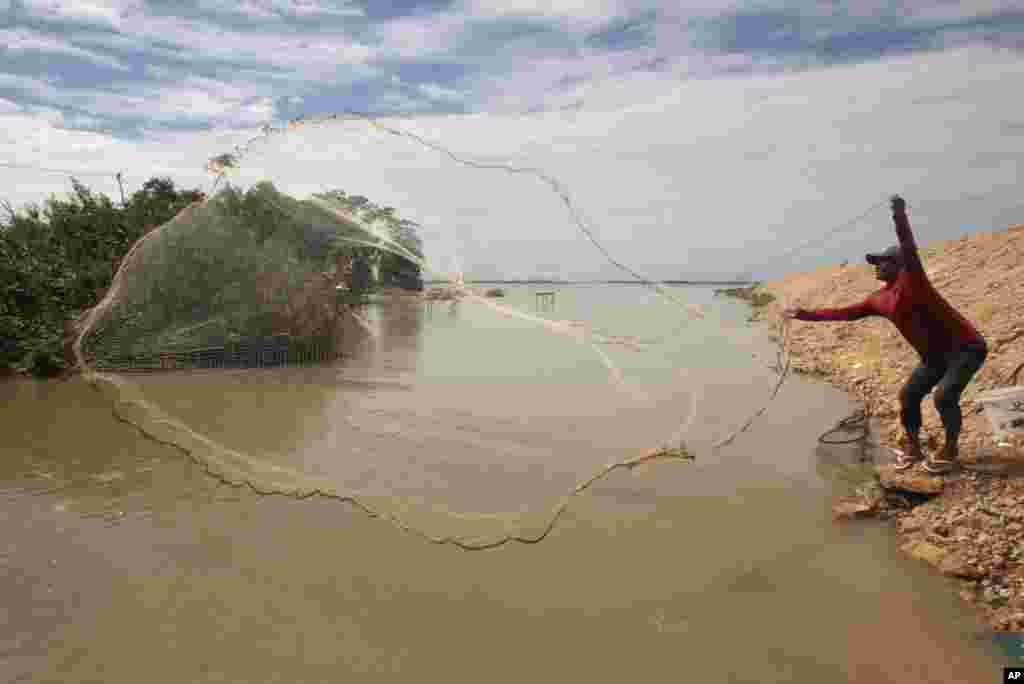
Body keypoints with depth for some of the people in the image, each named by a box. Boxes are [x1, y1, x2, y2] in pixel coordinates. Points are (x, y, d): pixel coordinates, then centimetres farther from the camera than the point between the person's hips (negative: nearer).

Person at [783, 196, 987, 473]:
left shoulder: (911, 278, -14)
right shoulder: (880, 300, 7)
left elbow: (909, 250, -32)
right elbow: (847, 312, 14)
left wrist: (900, 217, -48)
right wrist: (808, 314, 11)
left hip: (966, 348, -8)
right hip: (934, 356, 8)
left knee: (944, 396, -19)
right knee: (908, 395, 5)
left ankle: (951, 451, 2)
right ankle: (912, 448, 22)